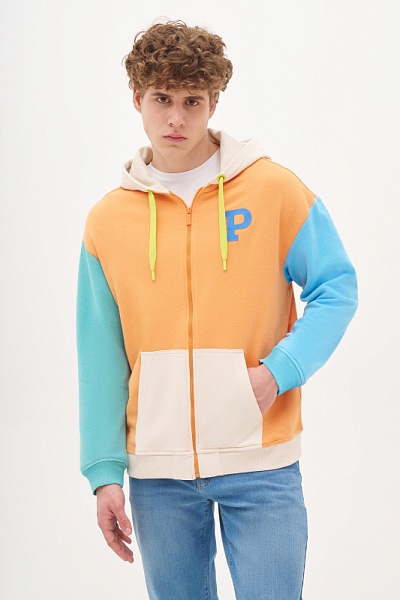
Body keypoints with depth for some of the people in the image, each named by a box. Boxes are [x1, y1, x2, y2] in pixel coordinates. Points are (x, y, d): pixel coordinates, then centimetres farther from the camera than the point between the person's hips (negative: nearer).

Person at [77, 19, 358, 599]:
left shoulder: (274, 189, 0)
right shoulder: (108, 220, 5)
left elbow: (338, 288, 0)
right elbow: (102, 360, 5)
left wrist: (278, 372, -14)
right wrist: (105, 471, 1)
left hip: (261, 460, -2)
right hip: (156, 469, 2)